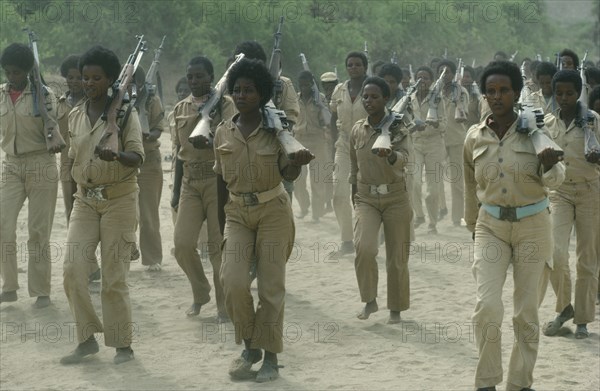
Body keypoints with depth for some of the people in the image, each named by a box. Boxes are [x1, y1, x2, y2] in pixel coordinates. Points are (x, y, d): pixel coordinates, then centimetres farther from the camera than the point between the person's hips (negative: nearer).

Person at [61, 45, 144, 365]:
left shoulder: (125, 113, -5)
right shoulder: (75, 116, 10)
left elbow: (137, 157, -14)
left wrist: (117, 156, -31)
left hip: (119, 198, -4)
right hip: (85, 199, 5)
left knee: (114, 276, -4)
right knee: (72, 268, -8)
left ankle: (123, 344, 8)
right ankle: (87, 339, 5)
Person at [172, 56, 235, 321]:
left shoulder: (224, 104, -2)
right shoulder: (180, 109, 12)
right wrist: (176, 189, 17)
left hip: (218, 179, -4)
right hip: (190, 182, 4)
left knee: (218, 245, -2)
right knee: (182, 244, -4)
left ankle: (224, 305, 11)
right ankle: (200, 293, 21)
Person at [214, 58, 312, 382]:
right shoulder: (223, 132, 4)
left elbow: (288, 174, -3)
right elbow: (221, 179, 10)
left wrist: (298, 162, -26)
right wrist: (221, 222, 12)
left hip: (273, 211, -2)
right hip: (237, 212, 2)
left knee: (271, 286, -1)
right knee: (233, 280, -14)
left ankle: (270, 356, 10)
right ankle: (250, 346, 6)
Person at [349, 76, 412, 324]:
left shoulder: (398, 129, -9)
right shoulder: (357, 130, 3)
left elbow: (404, 158, -28)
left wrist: (390, 155, -49)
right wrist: (354, 193, 20)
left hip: (395, 197, -2)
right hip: (366, 198, 2)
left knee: (397, 257, 3)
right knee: (364, 247, -21)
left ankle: (396, 309, 20)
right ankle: (369, 301, -5)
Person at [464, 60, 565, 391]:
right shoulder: (475, 137, 2)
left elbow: (554, 180, -5)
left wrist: (549, 166, -28)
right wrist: (472, 225, 23)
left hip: (532, 225, -1)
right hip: (491, 226, 1)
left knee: (526, 311, 5)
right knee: (487, 306, -14)